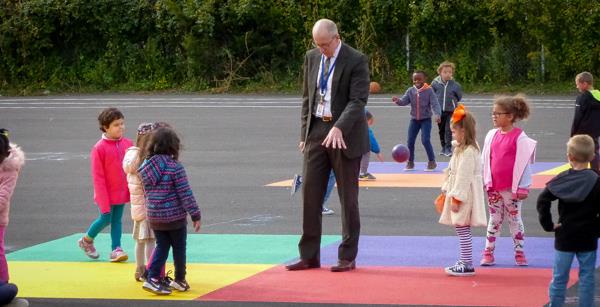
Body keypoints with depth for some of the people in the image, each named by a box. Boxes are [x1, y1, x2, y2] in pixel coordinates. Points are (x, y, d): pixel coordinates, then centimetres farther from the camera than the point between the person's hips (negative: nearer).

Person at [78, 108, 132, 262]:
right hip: (107, 194, -4)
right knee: (105, 219, 4)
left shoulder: (127, 144, -2)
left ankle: (116, 249, 15)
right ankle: (86, 240, 27)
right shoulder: (99, 148, -16)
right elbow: (98, 177, -13)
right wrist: (103, 201, -13)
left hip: (122, 192, 4)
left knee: (117, 220, 9)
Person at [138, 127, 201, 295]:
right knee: (179, 248, 12)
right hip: (175, 216, -5)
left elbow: (147, 192, 7)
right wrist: (195, 215, -9)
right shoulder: (175, 167, -18)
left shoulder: (145, 166, 0)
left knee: (161, 247, 15)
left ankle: (152, 278, 3)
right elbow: (185, 194, -16)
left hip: (154, 217, 5)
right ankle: (179, 280, 23)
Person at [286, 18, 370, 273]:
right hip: (316, 132, 5)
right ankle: (309, 255, 10)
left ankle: (348, 257, 10)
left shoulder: (356, 61, -9)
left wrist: (339, 128, -29)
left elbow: (358, 101, -16)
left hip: (344, 135, -5)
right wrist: (304, 133, 9)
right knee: (310, 194, 3)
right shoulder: (312, 58, 9)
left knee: (348, 197, 2)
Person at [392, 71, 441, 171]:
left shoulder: (429, 91, -11)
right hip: (414, 119, 4)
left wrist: (437, 114, -32)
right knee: (410, 141, 3)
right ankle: (410, 162, 17)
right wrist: (398, 100, -31)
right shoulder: (410, 91, -1)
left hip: (426, 119, -4)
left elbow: (434, 104, -17)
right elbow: (404, 101, -8)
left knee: (425, 140, -14)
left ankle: (432, 161, 1)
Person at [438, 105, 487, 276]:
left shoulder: (468, 152, -19)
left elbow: (463, 177, -22)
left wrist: (456, 198, -21)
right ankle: (465, 262, 22)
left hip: (464, 195, -11)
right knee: (461, 229, 15)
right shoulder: (462, 149, 15)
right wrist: (447, 192, 21)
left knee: (462, 229, -7)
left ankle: (468, 265, -3)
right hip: (459, 194, 11)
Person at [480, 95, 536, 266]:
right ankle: (488, 252, 14)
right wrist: (484, 181, 10)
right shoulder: (492, 135, 4)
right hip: (493, 187, 4)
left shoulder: (519, 137, -11)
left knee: (514, 219, 6)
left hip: (512, 188, -4)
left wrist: (522, 187, -10)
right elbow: (485, 159, 10)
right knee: (494, 219, 11)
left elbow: (524, 163, -10)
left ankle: (519, 252, 16)